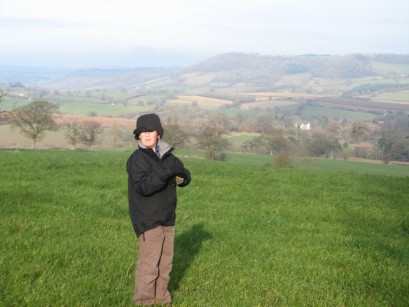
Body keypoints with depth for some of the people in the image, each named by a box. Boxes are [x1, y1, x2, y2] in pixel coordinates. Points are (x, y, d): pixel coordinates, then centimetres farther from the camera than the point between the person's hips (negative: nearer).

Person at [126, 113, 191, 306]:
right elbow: (144, 186, -24)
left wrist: (179, 171, -12)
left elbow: (186, 179, 10)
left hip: (167, 219, 7)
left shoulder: (166, 156, 9)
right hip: (148, 220, -7)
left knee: (165, 263, 14)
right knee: (149, 264, -7)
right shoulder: (137, 158, -11)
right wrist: (167, 170, -29)